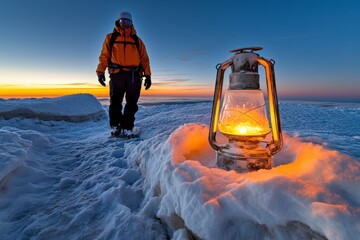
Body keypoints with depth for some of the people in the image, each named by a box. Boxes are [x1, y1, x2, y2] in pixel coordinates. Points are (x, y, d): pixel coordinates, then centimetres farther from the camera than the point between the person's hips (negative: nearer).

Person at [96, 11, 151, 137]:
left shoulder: (137, 40, 20)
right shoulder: (111, 37, 17)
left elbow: (144, 59, 13)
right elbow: (104, 56, 10)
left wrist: (147, 75, 1)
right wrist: (100, 71, -4)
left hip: (134, 75, 1)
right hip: (117, 74, -1)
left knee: (132, 104, -1)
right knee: (115, 102, -2)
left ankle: (127, 128, 6)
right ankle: (115, 127, 8)